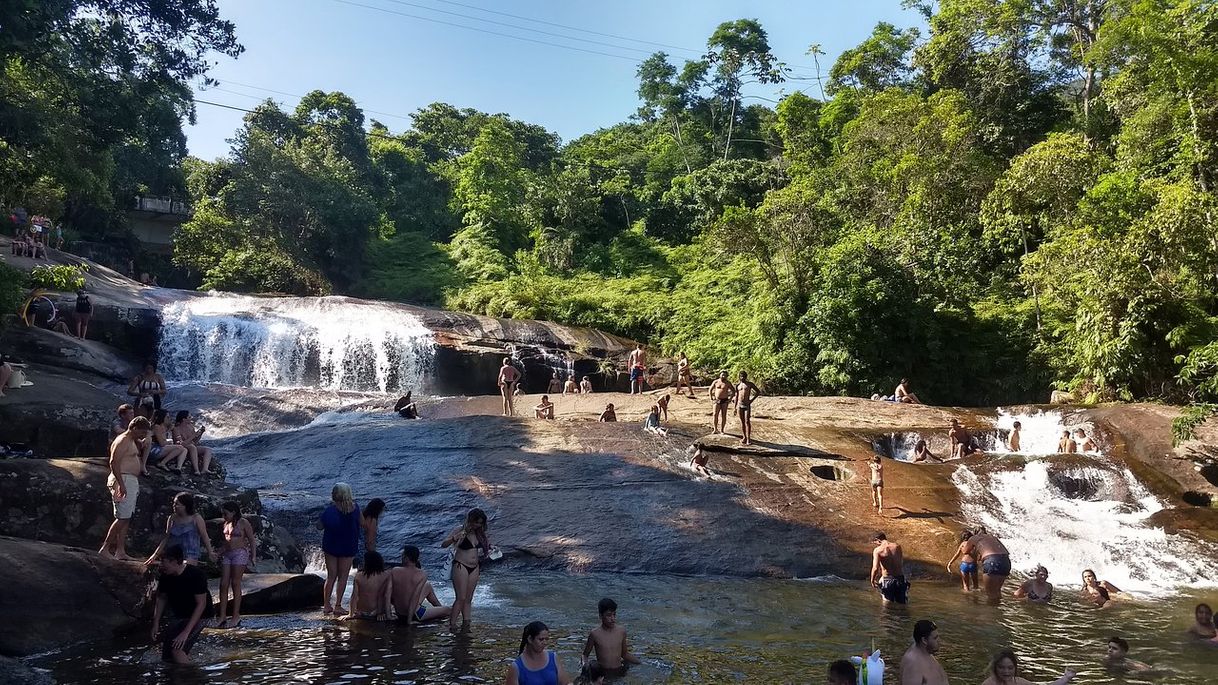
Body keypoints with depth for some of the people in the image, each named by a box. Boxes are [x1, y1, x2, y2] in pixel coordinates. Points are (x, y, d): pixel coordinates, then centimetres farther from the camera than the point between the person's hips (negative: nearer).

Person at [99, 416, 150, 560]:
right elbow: (114, 462, -22)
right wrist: (121, 485, -25)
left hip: (131, 482, 10)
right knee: (122, 518, -10)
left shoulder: (132, 441, 18)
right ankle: (105, 549, -4)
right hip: (124, 480, -10)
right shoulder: (122, 441, -13)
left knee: (126, 519, 10)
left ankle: (120, 552, 13)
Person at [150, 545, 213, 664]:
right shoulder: (165, 576, -7)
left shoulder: (196, 575, -26)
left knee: (177, 649, -22)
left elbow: (201, 604, -25)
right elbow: (161, 598, 9)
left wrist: (186, 632, -28)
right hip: (179, 617, 7)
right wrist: (156, 623, 1)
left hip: (197, 617, -7)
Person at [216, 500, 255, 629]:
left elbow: (252, 540, -5)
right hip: (227, 554, 7)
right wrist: (219, 553, 11)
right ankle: (222, 616, 3)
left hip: (240, 554, -7)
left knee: (235, 584, -5)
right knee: (223, 584, 0)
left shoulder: (243, 523, -6)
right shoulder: (226, 524, 14)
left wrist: (253, 557, -11)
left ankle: (236, 617, 0)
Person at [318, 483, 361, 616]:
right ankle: (337, 606, 10)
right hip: (348, 548, 0)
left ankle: (326, 605, 16)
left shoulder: (330, 510, -18)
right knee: (343, 576, 10)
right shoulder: (355, 508, -11)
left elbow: (319, 526, -10)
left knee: (331, 576, 13)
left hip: (331, 547, 0)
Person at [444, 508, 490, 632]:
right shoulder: (461, 531, -11)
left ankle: (466, 623, 13)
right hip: (461, 566, -6)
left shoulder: (480, 534, 7)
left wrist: (488, 545, 3)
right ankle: (452, 624, -5)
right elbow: (443, 545, -18)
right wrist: (454, 539, -37)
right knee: (461, 598, -11)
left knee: (468, 599, 9)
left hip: (475, 568, 6)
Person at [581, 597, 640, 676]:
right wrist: (584, 662, -19)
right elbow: (585, 655, 2)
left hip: (619, 672, 2)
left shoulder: (621, 631, 0)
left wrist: (642, 663, 7)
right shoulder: (595, 634, -10)